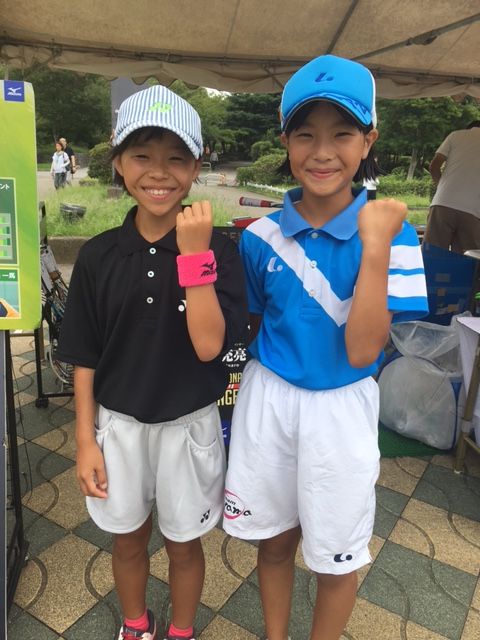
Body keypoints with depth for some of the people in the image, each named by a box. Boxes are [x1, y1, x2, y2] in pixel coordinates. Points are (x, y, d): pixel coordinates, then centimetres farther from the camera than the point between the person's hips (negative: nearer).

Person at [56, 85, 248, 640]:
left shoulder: (217, 250, -13)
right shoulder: (99, 254, -7)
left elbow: (209, 345, -22)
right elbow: (85, 358, -1)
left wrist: (194, 254, -27)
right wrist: (85, 439, -1)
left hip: (187, 425, -2)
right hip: (118, 423, 2)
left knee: (183, 543, 20)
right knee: (128, 538, 23)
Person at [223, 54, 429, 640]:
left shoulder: (388, 230, -12)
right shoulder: (261, 236, -5)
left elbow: (361, 351, -20)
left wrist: (376, 246, -25)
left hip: (340, 410, -2)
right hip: (266, 401, 3)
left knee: (335, 557, 17)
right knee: (274, 540, 22)